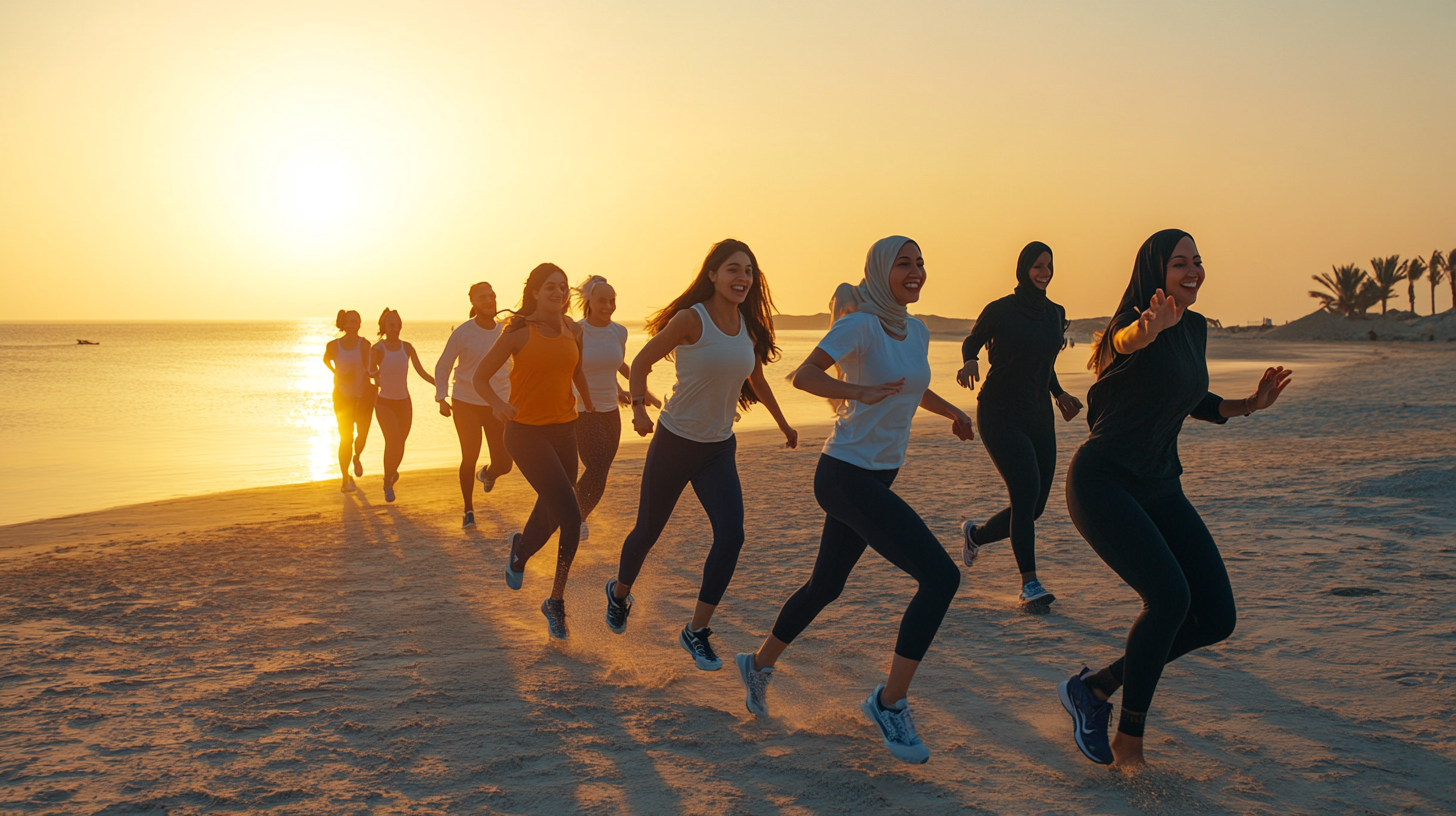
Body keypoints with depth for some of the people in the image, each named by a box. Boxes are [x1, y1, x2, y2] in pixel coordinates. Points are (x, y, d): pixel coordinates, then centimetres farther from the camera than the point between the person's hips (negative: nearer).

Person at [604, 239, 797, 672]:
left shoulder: (750, 324, 2)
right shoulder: (692, 319, -15)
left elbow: (756, 380, 19)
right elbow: (641, 362, -7)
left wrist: (783, 424, 27)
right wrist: (639, 407, -24)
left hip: (720, 448, 4)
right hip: (675, 441, -4)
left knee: (730, 535, -12)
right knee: (648, 531, 10)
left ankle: (696, 631, 2)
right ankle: (619, 592, 42)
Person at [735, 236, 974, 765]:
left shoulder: (917, 332, 11)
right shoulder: (861, 324, -14)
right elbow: (804, 375, -27)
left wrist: (952, 412, 13)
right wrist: (861, 391, -42)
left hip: (876, 479, 9)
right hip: (846, 476, -9)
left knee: (825, 586, 20)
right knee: (940, 576, -16)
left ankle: (759, 666, 40)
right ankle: (890, 701, -6)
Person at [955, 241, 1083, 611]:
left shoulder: (1055, 314, 9)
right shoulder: (1000, 310, -8)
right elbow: (971, 342, 5)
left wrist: (1059, 394, 12)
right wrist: (970, 362, -16)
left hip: (1038, 418, 6)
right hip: (1000, 415, -6)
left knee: (1033, 506, 5)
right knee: (1027, 492, -20)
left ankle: (975, 534, 34)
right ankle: (1029, 584, -14)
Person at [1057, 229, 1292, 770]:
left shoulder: (1195, 327, 10)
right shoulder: (1141, 324, -15)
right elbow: (1126, 340, -41)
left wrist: (1249, 404, 8)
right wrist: (1148, 328, -64)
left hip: (1161, 489, 8)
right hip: (1104, 480, -8)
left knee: (1216, 618, 1)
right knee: (1169, 595, -26)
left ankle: (1095, 687, 13)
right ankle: (1129, 736, -8)